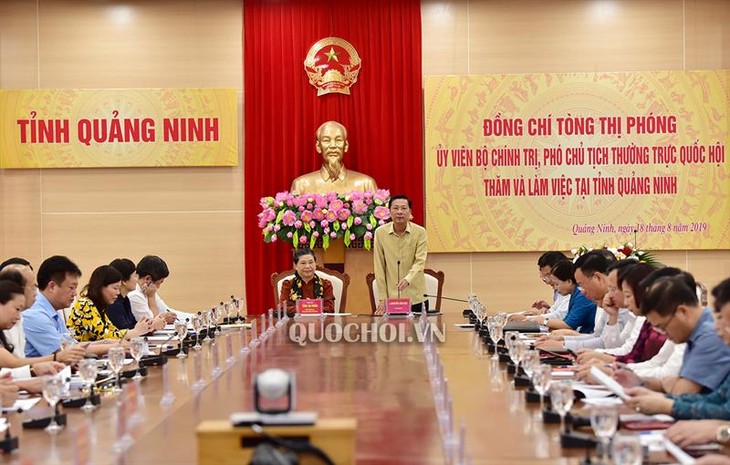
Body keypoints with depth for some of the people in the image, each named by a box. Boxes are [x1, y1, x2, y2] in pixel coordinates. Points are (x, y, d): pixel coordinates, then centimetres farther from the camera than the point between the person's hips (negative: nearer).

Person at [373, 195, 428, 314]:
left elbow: (420, 262, -13)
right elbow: (379, 267, 0)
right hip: (390, 298, 1)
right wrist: (382, 298, -4)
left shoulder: (420, 232, -5)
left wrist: (407, 279, -32)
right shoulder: (380, 233, -1)